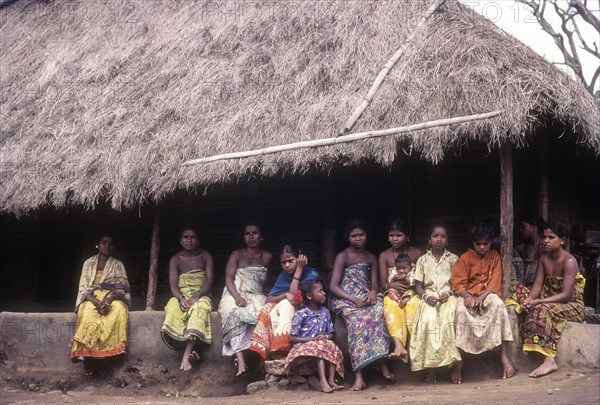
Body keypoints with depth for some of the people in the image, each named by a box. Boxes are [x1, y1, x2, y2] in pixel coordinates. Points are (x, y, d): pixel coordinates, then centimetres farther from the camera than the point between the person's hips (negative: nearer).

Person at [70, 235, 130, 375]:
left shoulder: (118, 265, 9)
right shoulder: (88, 263, 9)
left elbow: (122, 288, 0)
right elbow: (83, 288, 1)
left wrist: (109, 300, -21)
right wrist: (96, 301, -19)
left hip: (112, 298, 0)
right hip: (91, 298, 0)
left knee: (119, 309, -37)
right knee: (89, 313, -36)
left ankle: (112, 348, -35)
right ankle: (86, 355, -37)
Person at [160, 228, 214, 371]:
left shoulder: (205, 256, 7)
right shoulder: (176, 259, 9)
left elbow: (209, 281, -3)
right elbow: (173, 285, -1)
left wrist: (196, 296, -22)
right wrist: (181, 299, -22)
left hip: (201, 296, -1)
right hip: (181, 296, 2)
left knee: (198, 309, -38)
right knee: (172, 311, -35)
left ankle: (186, 356, -47)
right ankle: (193, 350, -34)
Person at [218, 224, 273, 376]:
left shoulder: (267, 257, 17)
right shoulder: (236, 255, 11)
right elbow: (228, 278, -1)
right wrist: (237, 296, -19)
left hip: (255, 296, 2)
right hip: (234, 295, -1)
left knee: (260, 312, -37)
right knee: (234, 314, -38)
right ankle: (240, 361, -49)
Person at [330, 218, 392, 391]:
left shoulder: (371, 257, 16)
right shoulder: (342, 256, 1)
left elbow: (374, 284, 11)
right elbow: (333, 287, -6)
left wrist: (373, 293, -14)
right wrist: (354, 300, -18)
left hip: (367, 298, 4)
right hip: (347, 300, -4)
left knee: (379, 311, -32)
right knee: (358, 321, -35)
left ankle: (381, 362, -34)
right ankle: (359, 375, -39)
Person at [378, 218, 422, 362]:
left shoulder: (416, 253, 9)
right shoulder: (384, 255, 10)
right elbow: (383, 283, 3)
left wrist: (410, 283, -15)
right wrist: (392, 285, -20)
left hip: (412, 292, 0)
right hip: (393, 293, 0)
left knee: (413, 305, -37)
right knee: (391, 306, -37)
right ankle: (399, 346, -55)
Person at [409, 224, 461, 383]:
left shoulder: (453, 259, 13)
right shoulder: (423, 260, 13)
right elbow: (418, 285, 10)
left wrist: (448, 293, -11)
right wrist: (425, 296, -10)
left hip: (448, 296, 0)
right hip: (429, 297, 0)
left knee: (449, 318, -35)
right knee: (429, 319, -32)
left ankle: (454, 360, -30)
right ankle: (430, 366, -31)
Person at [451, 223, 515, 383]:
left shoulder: (495, 257, 6)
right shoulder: (465, 258, 2)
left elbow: (495, 282, -4)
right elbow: (458, 283, -5)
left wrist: (481, 298, -21)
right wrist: (468, 296, -26)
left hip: (488, 295, 1)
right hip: (468, 295, -1)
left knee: (498, 304, -34)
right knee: (461, 309, -35)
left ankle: (504, 356, -33)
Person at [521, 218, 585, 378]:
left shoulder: (569, 261, -16)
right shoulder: (544, 257, 7)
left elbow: (566, 295, -23)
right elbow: (538, 284, 2)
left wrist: (538, 302, -29)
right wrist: (530, 299, -20)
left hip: (572, 305, -7)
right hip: (550, 302, 7)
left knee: (542, 310, -33)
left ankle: (549, 360, -38)